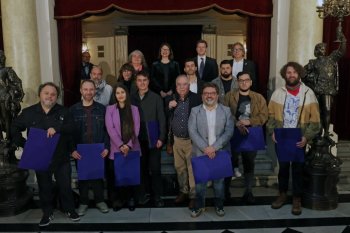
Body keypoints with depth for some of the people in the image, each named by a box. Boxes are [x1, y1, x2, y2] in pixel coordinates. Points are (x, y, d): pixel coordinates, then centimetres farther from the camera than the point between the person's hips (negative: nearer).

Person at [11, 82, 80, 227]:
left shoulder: (63, 112, -1)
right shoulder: (28, 112, 1)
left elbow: (72, 127, -13)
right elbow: (14, 129, 7)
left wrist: (56, 129, -30)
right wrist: (23, 144, -5)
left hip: (61, 158, 0)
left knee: (65, 185, 9)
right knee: (44, 186, 13)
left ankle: (69, 209, 29)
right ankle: (47, 213, 29)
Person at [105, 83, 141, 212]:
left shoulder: (134, 109, 6)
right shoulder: (110, 109, 2)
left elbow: (136, 128, 0)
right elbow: (110, 129, -6)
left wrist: (129, 145, -11)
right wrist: (121, 145, -15)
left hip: (132, 148, 1)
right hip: (116, 149, -1)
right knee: (115, 175, 1)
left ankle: (131, 199, 20)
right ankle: (117, 200, 16)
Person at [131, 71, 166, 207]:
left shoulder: (156, 98, -1)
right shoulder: (132, 99, 5)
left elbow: (161, 119, -3)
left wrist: (161, 138, -9)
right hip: (138, 139, 2)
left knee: (155, 168, 1)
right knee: (142, 168, 9)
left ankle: (157, 196, 12)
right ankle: (143, 193, 22)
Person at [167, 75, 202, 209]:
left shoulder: (196, 99, -10)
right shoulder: (171, 99, 4)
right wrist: (169, 107, -11)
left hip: (192, 140, -4)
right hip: (177, 139, 5)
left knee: (193, 168, 0)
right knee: (179, 167, 16)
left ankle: (194, 196, 13)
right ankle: (183, 191, 33)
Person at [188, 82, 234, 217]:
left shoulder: (226, 111, 3)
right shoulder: (195, 111, 2)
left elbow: (229, 131, -5)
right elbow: (192, 131, -7)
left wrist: (214, 147, -15)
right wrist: (205, 148, -16)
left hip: (220, 153, 0)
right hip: (201, 153, 0)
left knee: (219, 181, 11)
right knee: (200, 181, 8)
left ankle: (219, 205, 29)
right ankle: (199, 206, 24)